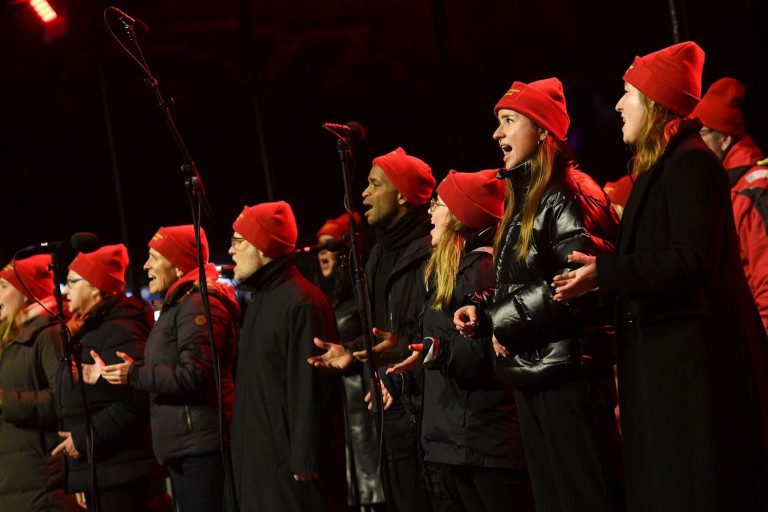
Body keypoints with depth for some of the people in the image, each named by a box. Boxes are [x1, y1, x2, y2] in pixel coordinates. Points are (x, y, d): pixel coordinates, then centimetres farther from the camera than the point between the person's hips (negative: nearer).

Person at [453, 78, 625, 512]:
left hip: (568, 374, -10)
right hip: (532, 377, 10)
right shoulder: (523, 202, 20)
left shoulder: (568, 194, -10)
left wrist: (504, 321, -13)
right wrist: (483, 311, 6)